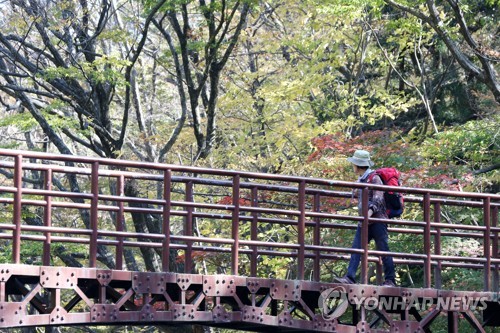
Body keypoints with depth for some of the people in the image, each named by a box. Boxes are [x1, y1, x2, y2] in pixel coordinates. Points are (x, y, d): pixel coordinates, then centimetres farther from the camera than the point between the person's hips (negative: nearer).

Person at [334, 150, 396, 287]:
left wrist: (370, 211, -32)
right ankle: (350, 277, -13)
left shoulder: (374, 178, -9)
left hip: (377, 220, -8)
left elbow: (378, 199, -19)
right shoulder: (360, 180, 17)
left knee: (383, 250, -3)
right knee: (356, 249, -5)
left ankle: (390, 280, 3)